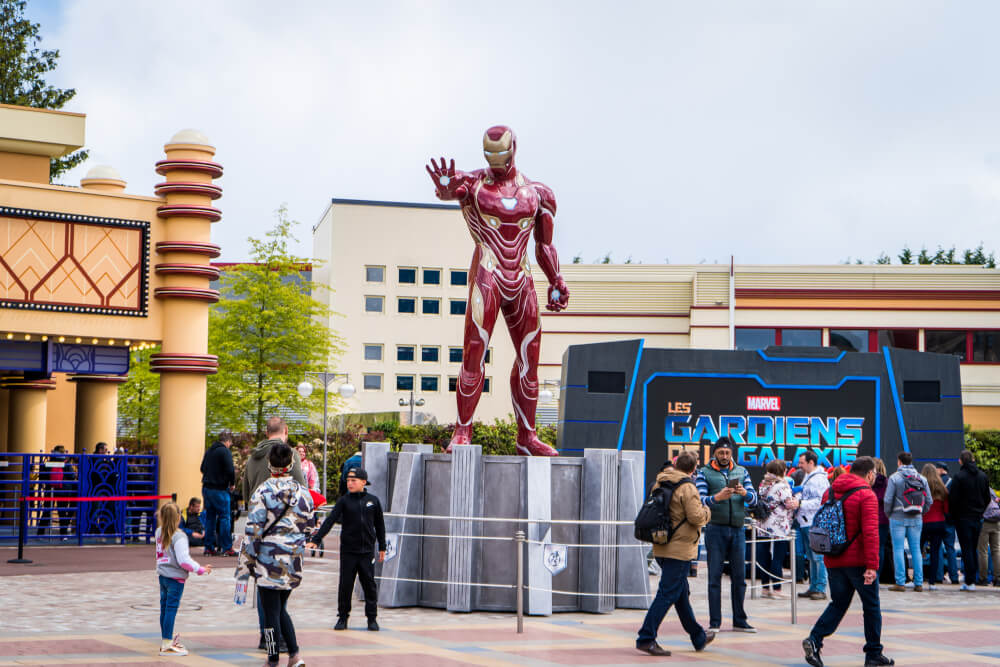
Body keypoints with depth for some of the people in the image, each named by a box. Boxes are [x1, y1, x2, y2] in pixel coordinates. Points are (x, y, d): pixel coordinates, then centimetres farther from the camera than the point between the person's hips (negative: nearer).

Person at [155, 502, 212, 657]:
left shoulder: (159, 532, 4)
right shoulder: (178, 536, -19)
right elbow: (183, 560, -22)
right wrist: (200, 569, -14)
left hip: (162, 575, 8)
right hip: (176, 577, -8)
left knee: (164, 608, 13)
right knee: (171, 608, -5)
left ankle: (165, 640, 23)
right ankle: (167, 645, -3)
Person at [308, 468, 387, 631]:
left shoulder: (373, 501, 4)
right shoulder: (344, 501, 0)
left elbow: (379, 525, 13)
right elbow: (330, 521, -6)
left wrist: (382, 547, 15)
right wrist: (315, 540, -16)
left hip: (367, 550, 0)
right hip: (348, 551, 0)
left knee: (369, 584, 2)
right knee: (345, 584, 2)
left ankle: (372, 618, 11)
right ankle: (342, 617, 13)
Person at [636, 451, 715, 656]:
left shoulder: (660, 483, 9)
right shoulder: (687, 488, -15)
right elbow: (696, 517, -19)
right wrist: (706, 511, 0)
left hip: (661, 547, 9)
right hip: (679, 549, -9)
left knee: (681, 593, 18)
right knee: (667, 594, -7)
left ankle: (698, 637, 32)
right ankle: (646, 638, -11)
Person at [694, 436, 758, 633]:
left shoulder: (741, 472, 13)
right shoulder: (704, 473, 3)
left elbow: (753, 500, 6)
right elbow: (700, 500, -8)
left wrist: (744, 493, -16)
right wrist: (717, 497, -27)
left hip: (738, 529, 3)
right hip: (715, 529, -3)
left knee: (739, 577, 6)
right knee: (715, 576, -3)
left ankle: (739, 621, 13)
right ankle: (714, 622, 0)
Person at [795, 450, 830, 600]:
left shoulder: (819, 479, -13)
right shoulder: (807, 477, 19)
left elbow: (820, 501, -21)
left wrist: (800, 503, -21)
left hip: (815, 524, -10)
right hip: (805, 523, 10)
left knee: (818, 557, -8)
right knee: (811, 557, 14)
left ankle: (821, 589, -7)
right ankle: (813, 587, 20)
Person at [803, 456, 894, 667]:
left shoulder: (829, 492, 10)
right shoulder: (867, 495, -11)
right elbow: (870, 532, -20)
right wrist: (872, 565, -23)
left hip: (833, 561, 6)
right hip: (858, 561, -6)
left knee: (838, 603, 13)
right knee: (871, 606, 8)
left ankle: (814, 640, -7)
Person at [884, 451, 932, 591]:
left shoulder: (894, 477, -7)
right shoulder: (922, 478, 6)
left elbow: (888, 500, -8)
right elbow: (929, 501, 5)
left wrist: (888, 514, 7)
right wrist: (921, 512, 16)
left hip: (898, 518, -4)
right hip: (916, 520, 4)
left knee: (898, 549, 0)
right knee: (916, 549, 8)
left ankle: (900, 582, -4)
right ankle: (919, 583, 7)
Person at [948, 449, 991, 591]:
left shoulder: (959, 476, -12)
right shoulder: (983, 476, 4)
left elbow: (953, 499, -12)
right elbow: (987, 498, 10)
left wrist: (954, 516, 2)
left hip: (963, 518, -5)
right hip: (978, 518, 5)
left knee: (966, 550, -2)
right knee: (974, 549, 13)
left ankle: (969, 582, -4)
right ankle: (973, 579, 13)